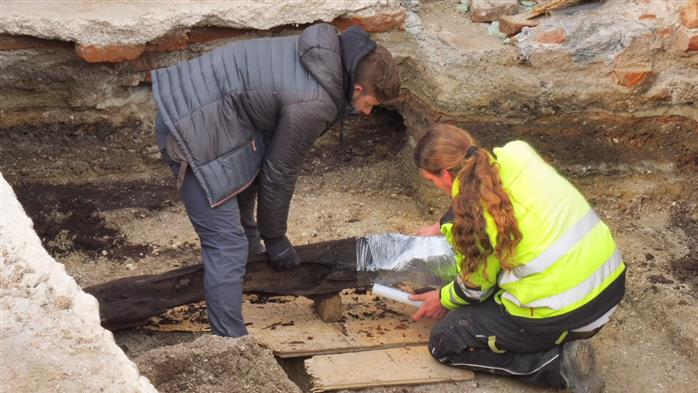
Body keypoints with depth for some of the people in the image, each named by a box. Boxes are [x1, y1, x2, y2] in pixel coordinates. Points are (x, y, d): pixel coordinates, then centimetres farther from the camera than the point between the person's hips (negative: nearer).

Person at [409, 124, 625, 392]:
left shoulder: (472, 212, -15)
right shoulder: (516, 154, 1)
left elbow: (476, 287, 1)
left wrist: (444, 299, 21)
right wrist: (443, 227, 32)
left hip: (561, 315, -8)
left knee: (444, 340, 9)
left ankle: (558, 365, -4)